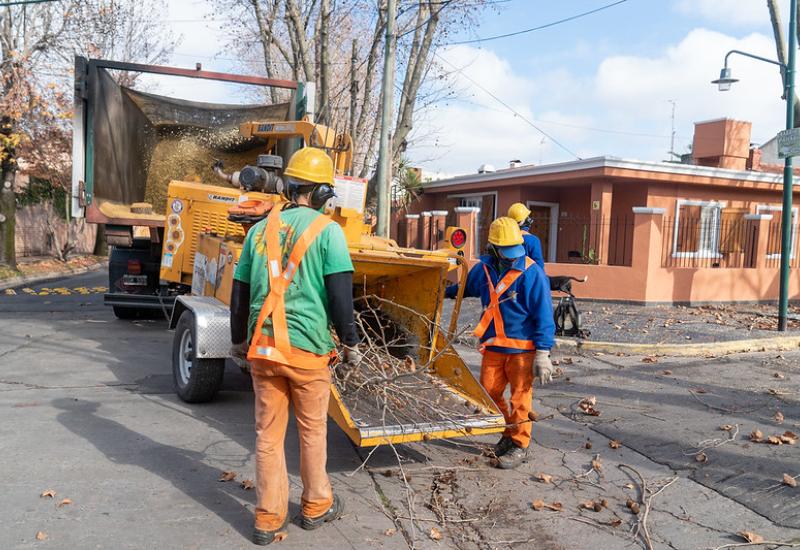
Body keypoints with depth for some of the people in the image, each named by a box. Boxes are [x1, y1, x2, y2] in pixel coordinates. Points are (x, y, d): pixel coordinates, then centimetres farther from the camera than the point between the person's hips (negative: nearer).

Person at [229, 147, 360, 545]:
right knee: (312, 431, 14)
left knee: (268, 434, 12)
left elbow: (240, 292, 12)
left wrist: (239, 340, 24)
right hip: (307, 348, -3)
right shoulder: (327, 231, -6)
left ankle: (268, 518, 19)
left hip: (262, 348, 4)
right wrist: (350, 341, 3)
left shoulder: (260, 229, 8)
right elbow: (339, 293, -9)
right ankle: (317, 506, 29)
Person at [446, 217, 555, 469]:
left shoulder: (531, 273, -14)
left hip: (522, 347, -5)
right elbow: (465, 287, 26)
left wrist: (543, 353, -16)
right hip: (493, 345, 6)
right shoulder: (484, 268, 3)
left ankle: (520, 445, 18)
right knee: (489, 392, 9)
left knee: (520, 397, 2)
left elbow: (544, 314, -13)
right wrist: (443, 292, 40)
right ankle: (508, 434, 30)